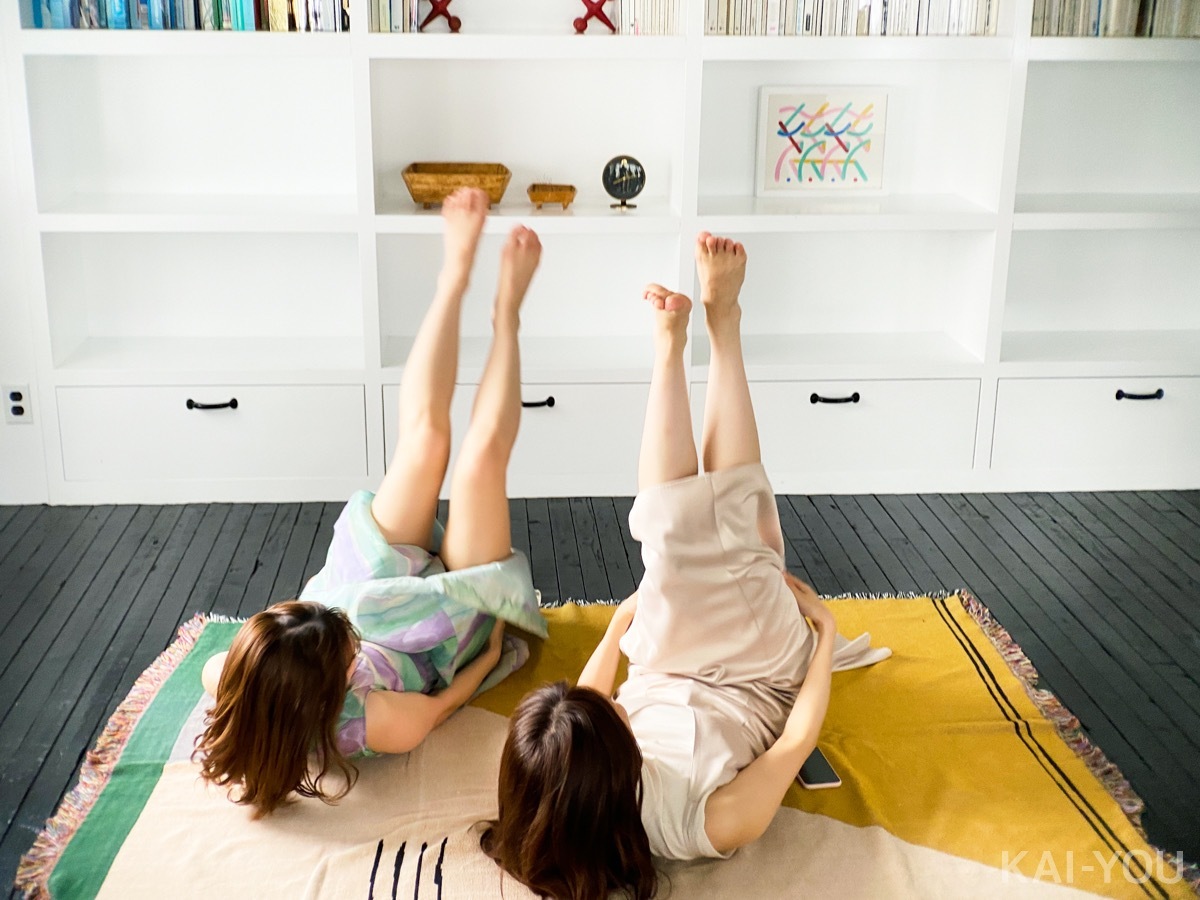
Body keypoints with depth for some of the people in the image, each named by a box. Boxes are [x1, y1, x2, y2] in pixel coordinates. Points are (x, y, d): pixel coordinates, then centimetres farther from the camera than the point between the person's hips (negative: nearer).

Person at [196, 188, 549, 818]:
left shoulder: (247, 689, -35)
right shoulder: (375, 726, -45)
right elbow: (438, 708, -22)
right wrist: (490, 656, -8)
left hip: (383, 585, 4)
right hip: (453, 631, -4)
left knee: (424, 428, -8)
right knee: (483, 449, -16)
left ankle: (456, 272, 15)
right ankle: (506, 312, 14)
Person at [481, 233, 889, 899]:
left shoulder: (546, 794, -33)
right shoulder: (708, 825, -46)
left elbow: (588, 697, -9)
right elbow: (797, 742, -27)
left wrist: (620, 622, 6)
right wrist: (823, 631, -14)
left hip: (669, 669, 3)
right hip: (764, 672, -3)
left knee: (677, 520, -13)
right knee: (728, 510, -6)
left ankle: (670, 343, 9)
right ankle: (721, 321, 9)